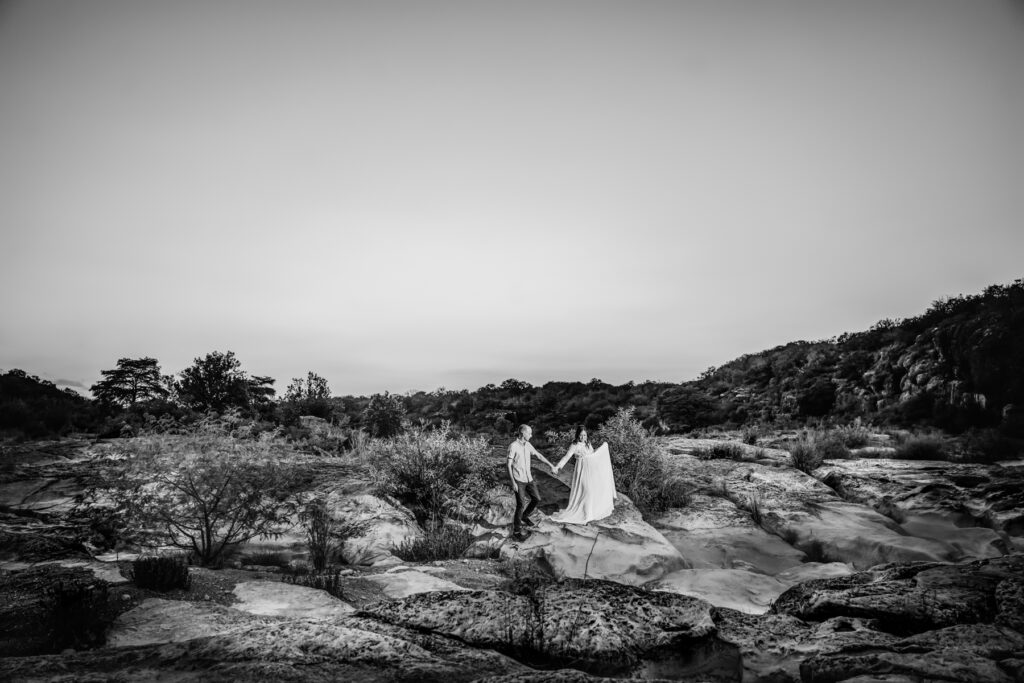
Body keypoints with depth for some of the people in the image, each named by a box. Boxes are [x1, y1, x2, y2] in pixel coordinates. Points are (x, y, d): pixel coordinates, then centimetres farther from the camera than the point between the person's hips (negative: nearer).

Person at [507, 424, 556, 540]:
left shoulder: (528, 445, 5)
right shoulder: (513, 446, -15)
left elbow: (538, 455, 20)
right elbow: (509, 465, -14)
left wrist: (550, 464, 23)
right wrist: (513, 482, -18)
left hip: (528, 478, 7)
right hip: (518, 480, -7)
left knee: (537, 499, 11)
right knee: (521, 504, -10)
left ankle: (525, 516, 36)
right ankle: (516, 531, 1)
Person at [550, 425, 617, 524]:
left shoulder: (587, 443, 5)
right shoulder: (574, 445, -17)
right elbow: (566, 457, -26)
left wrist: (603, 446, 21)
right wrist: (557, 467, -38)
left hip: (591, 470, 8)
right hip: (582, 471, -8)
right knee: (582, 492, -7)